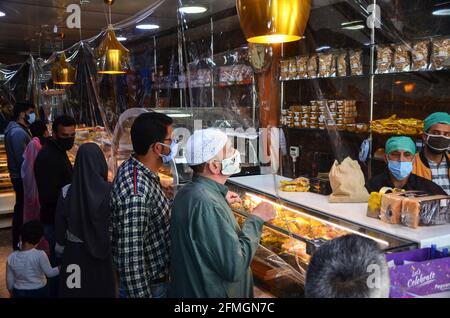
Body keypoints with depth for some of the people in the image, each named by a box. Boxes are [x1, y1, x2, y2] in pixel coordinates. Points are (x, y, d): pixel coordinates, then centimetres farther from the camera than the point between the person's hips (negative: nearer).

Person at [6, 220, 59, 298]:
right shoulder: (40, 255, -22)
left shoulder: (11, 258, -11)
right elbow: (50, 273, -9)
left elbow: (10, 284, -2)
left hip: (19, 294, 3)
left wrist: (14, 295, 15)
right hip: (39, 292, -2)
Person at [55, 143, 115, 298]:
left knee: (75, 290, 18)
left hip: (74, 253, 1)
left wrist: (61, 244, 14)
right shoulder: (110, 191, -17)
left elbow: (60, 226, -2)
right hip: (103, 254, -1)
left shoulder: (67, 192, -14)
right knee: (101, 289, 17)